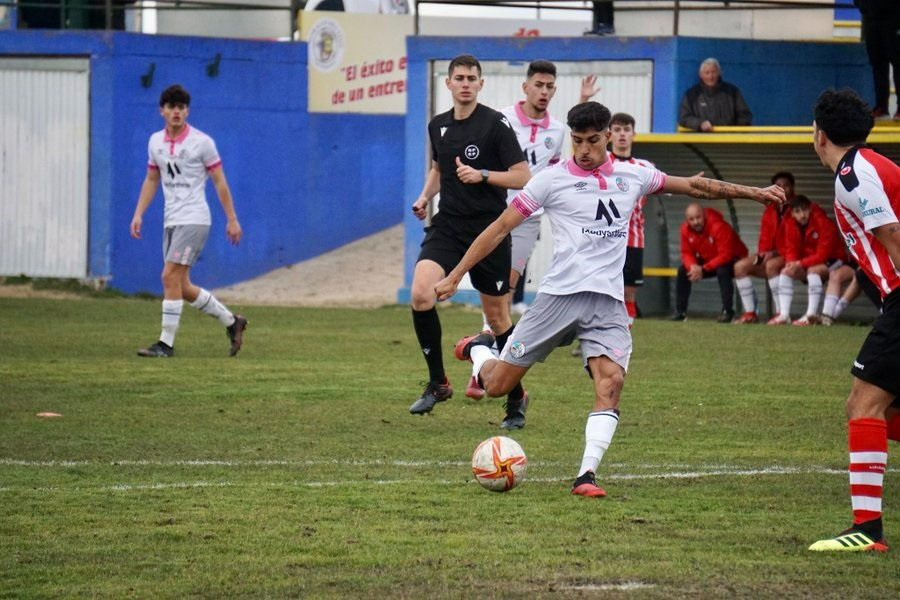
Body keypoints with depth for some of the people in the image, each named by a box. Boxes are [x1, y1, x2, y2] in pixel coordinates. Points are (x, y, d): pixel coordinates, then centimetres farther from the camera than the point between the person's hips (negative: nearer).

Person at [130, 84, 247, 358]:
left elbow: (219, 182, -4)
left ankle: (166, 343, -11)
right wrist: (138, 214, 8)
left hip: (194, 219, -7)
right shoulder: (156, 142, 8)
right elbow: (151, 180, 18)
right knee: (182, 287, 8)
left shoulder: (202, 142, -8)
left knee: (170, 277, -15)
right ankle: (231, 321, 25)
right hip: (171, 220, 7)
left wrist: (232, 219, -4)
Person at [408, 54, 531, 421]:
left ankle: (516, 396, 23)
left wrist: (482, 175, -22)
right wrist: (425, 197, 9)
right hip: (447, 227, 4)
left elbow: (523, 177, -9)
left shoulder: (495, 124, -8)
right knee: (420, 294, -19)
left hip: (488, 229, -4)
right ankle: (437, 383, -5)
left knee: (496, 316, 5)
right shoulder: (438, 126, 8)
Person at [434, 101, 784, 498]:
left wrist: (754, 193, 21)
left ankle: (586, 476, -21)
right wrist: (455, 276, -1)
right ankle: (477, 349, 37)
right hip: (559, 295, -2)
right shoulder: (552, 180, 0)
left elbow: (694, 186, 22)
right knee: (497, 385, 1)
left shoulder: (631, 177, 11)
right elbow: (500, 228, 2)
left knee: (611, 381, -21)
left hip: (608, 302, 2)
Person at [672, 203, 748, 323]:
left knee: (723, 271, -38)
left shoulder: (719, 226, -32)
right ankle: (680, 311, -1)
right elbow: (687, 253, -5)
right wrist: (693, 266, -29)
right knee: (683, 271, -9)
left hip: (732, 259, -6)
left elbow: (725, 255, -34)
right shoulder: (686, 229, -12)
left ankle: (727, 311, -29)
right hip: (707, 260, 6)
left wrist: (703, 269, -36)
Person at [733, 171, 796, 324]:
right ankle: (750, 313, -8)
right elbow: (765, 240, 12)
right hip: (771, 256, 7)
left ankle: (781, 314, -33)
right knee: (740, 266, -6)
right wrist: (763, 254, -11)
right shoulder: (770, 211, 11)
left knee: (772, 264, -36)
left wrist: (775, 253, -22)